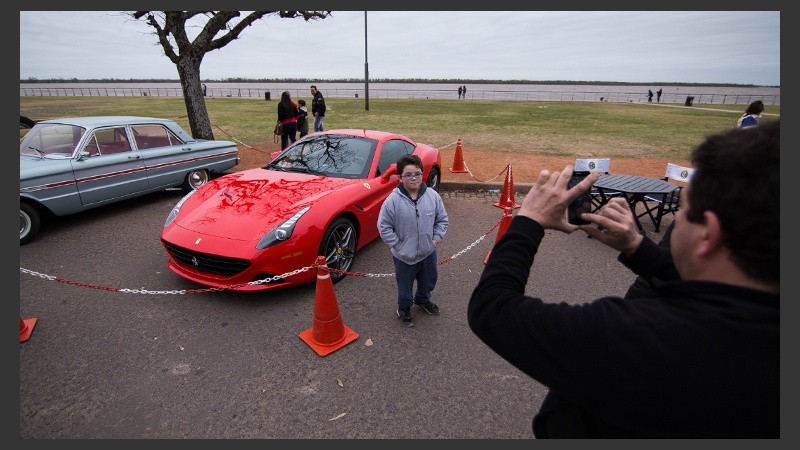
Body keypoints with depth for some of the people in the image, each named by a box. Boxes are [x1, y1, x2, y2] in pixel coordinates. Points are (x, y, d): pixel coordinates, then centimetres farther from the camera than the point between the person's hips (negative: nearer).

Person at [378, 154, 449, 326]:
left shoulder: (433, 196, -10)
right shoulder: (393, 200, -21)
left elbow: (442, 219, 3)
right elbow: (383, 227, -15)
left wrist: (436, 238, -3)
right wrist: (398, 245, -14)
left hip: (428, 252, 4)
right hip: (404, 255, -4)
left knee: (429, 280, 27)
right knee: (405, 286, 16)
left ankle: (422, 299, 58)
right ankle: (404, 309, 46)